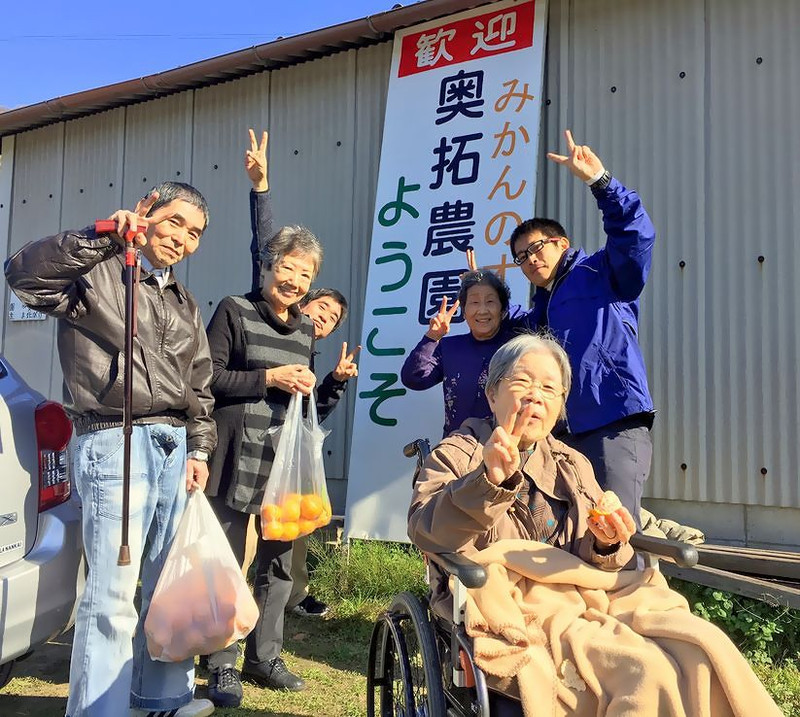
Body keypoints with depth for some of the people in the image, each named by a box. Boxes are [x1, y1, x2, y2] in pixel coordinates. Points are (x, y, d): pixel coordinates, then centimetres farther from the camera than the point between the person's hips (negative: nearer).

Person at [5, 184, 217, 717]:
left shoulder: (185, 304, 20)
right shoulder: (99, 273, -2)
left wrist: (199, 449, 13)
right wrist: (101, 237, -25)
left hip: (174, 446, 7)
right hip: (115, 443, -7)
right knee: (113, 593, -8)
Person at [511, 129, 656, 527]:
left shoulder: (600, 272, 5)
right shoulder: (540, 310, 25)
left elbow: (635, 234, -11)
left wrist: (599, 180, -20)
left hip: (616, 426, -8)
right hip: (568, 433, 8)